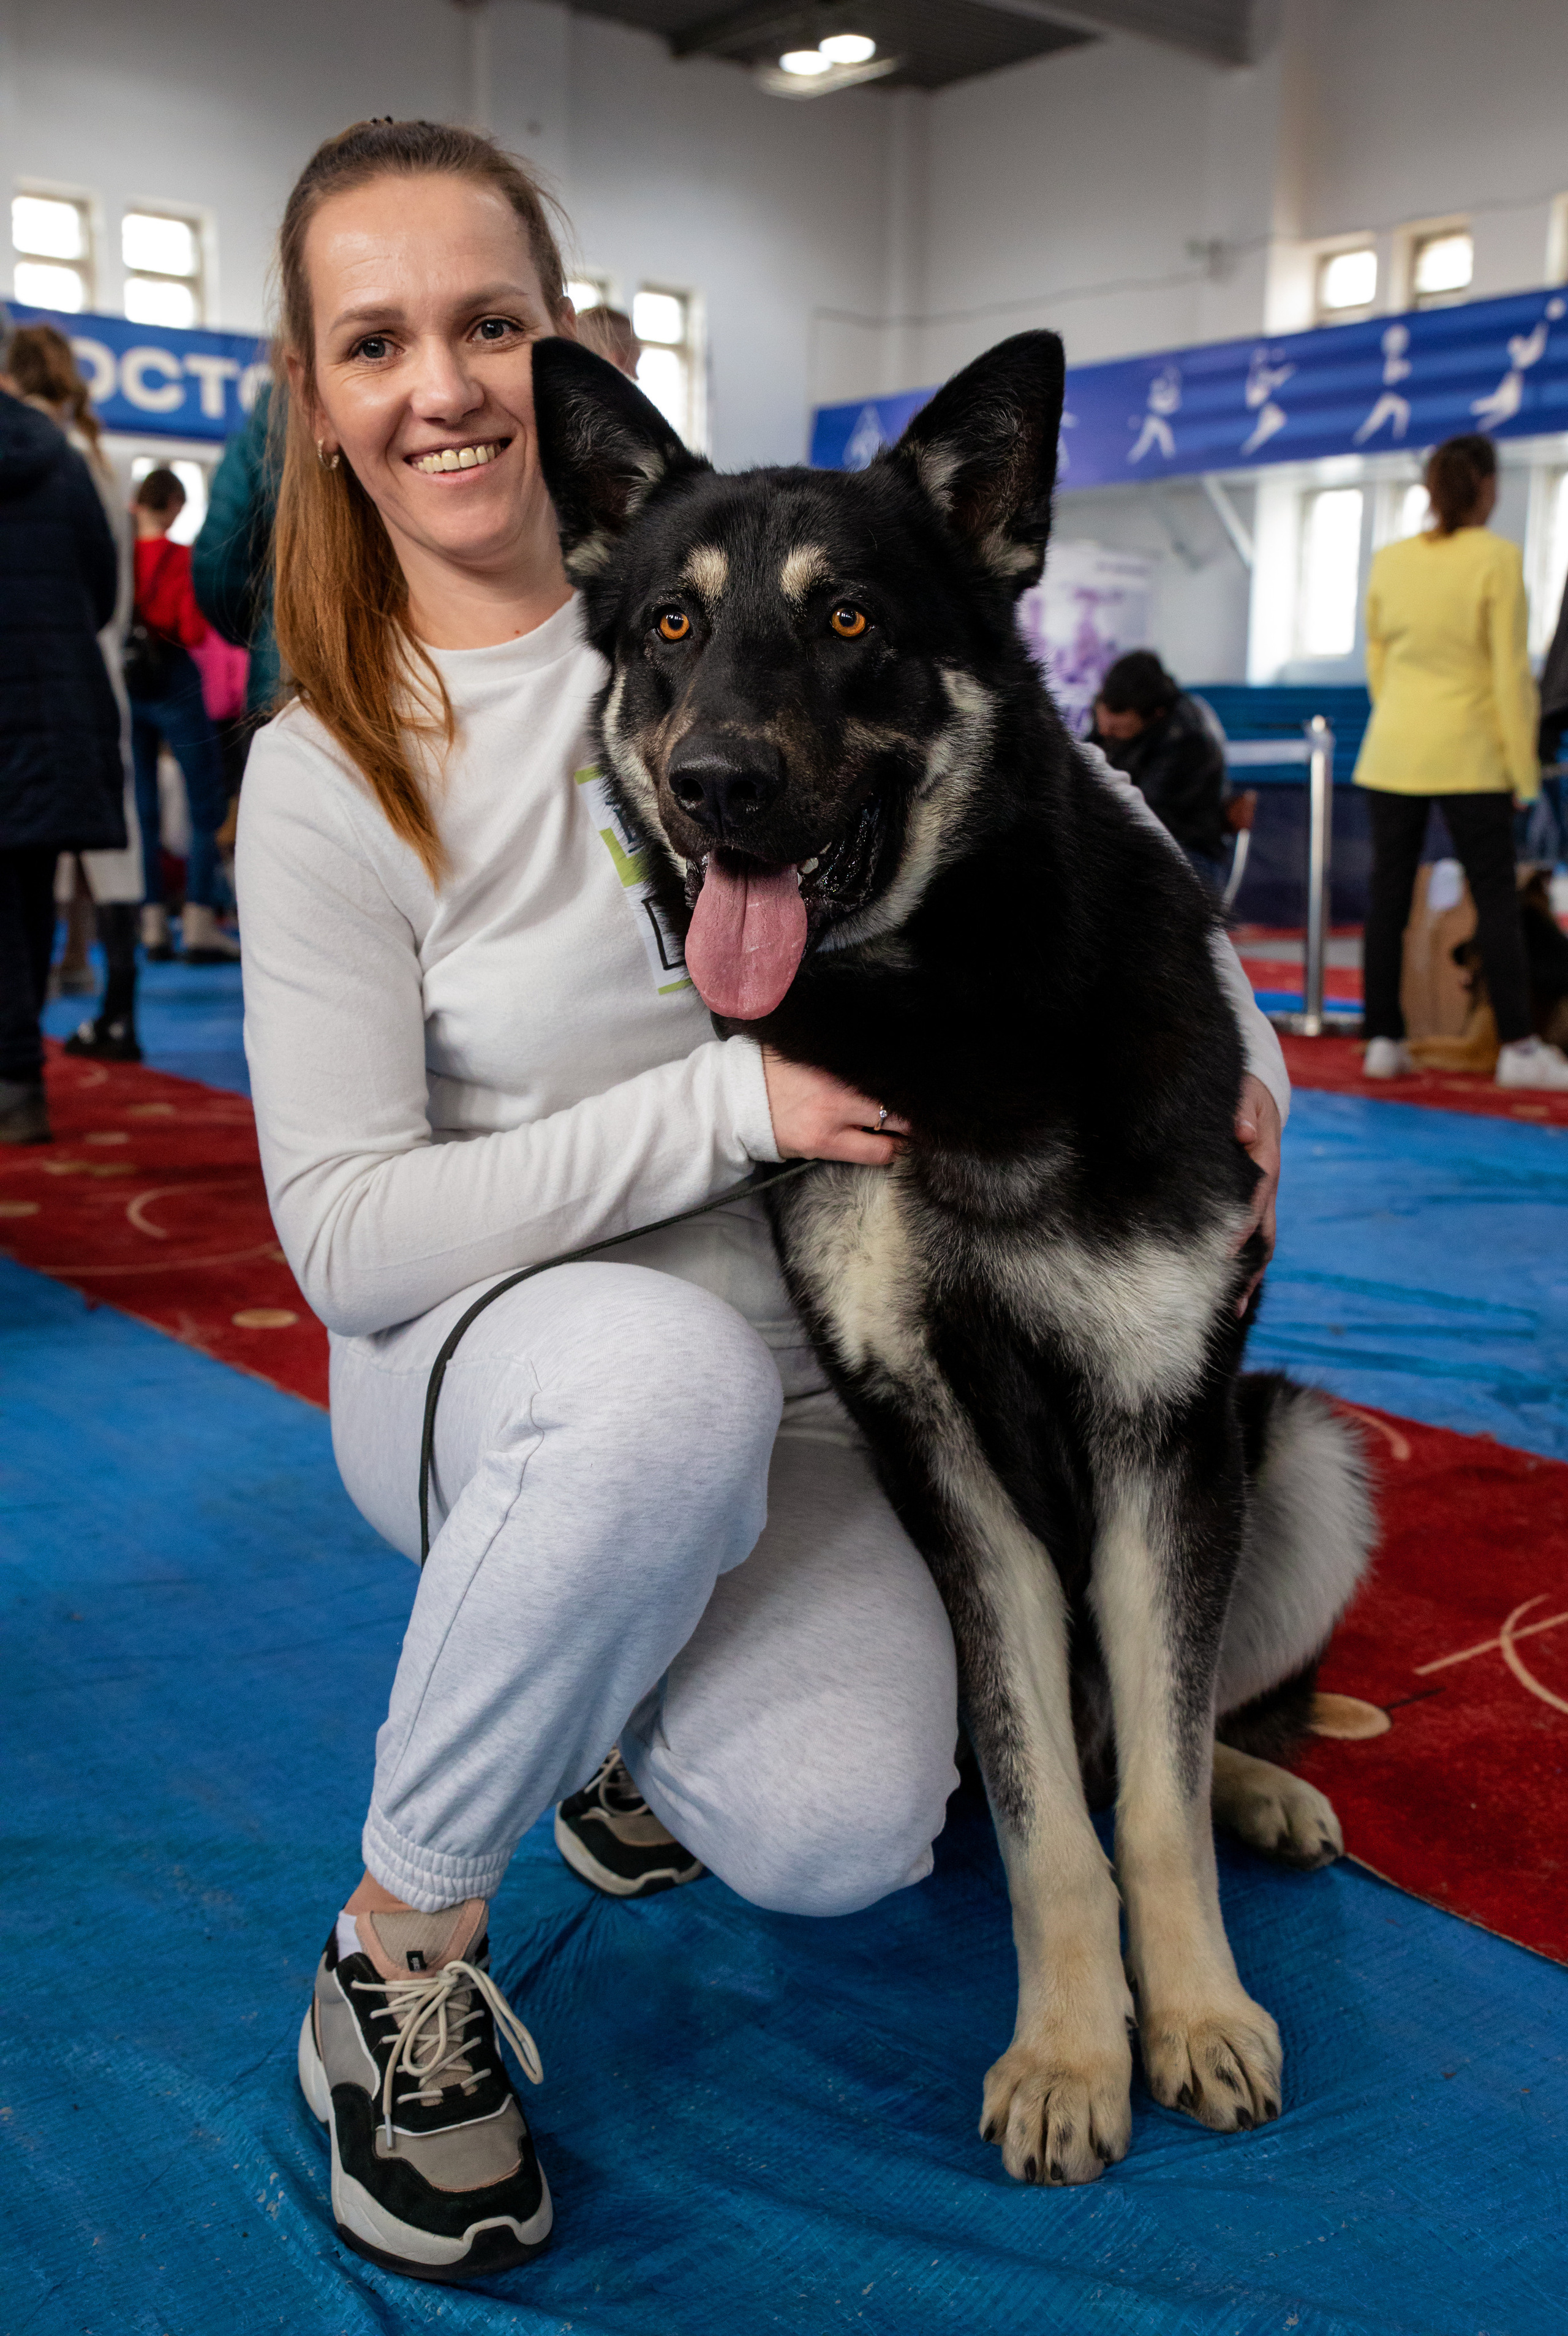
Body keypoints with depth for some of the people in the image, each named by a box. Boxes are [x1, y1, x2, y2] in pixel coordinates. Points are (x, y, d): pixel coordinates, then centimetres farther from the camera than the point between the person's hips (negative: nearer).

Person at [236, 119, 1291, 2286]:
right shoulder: (326, 775, -10)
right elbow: (348, 1230, -14)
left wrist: (1233, 1033, 2)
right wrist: (730, 1097, -22)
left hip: (797, 1372, 2)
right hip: (486, 1355, -2)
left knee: (833, 1828, -25)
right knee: (664, 1369, -40)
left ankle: (630, 1714, 14)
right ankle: (401, 1951, -14)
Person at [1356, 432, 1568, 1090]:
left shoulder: (1388, 561, 4)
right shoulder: (1497, 559, -9)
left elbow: (1376, 663, 11)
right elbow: (1511, 669, -9)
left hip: (1393, 755, 4)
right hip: (1469, 757, -4)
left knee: (1388, 895, 8)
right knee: (1496, 899, 3)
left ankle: (1383, 1040, 11)